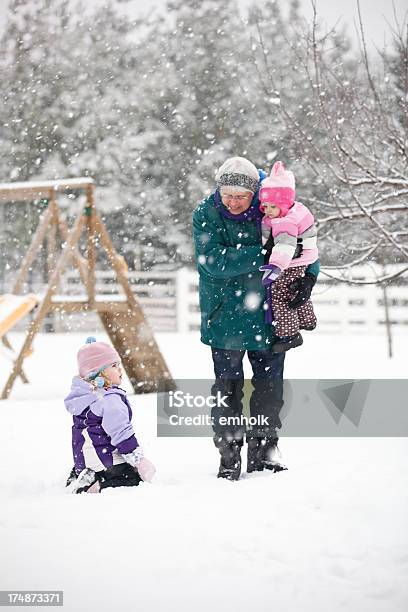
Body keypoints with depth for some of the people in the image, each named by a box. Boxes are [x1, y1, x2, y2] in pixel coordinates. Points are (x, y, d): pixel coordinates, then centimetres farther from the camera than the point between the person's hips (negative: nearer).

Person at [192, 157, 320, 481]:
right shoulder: (205, 215, -10)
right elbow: (215, 262, -23)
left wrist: (308, 275, -13)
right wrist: (264, 253, -28)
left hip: (268, 314, 2)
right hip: (224, 316, -2)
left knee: (270, 384, 8)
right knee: (228, 386, 1)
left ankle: (264, 449, 21)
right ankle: (229, 454, 10)